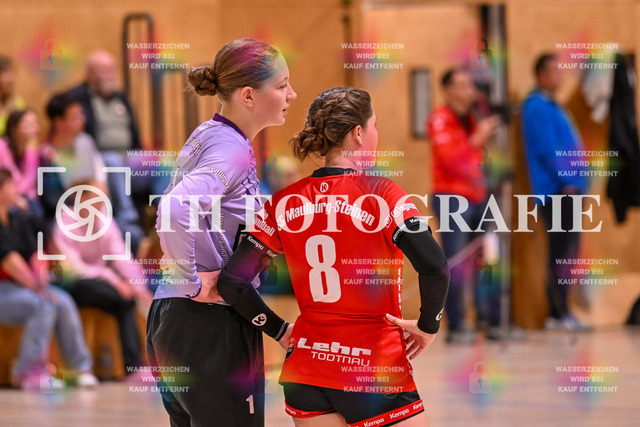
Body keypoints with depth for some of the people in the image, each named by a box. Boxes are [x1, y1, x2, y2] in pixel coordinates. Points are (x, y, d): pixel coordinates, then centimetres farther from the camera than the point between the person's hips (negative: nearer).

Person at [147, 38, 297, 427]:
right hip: (213, 322, -10)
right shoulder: (233, 151, -16)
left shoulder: (205, 137, 13)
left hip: (171, 315, 10)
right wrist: (195, 282, -22)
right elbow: (175, 209, -32)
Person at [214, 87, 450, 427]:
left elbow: (230, 281, 0)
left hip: (305, 371, 5)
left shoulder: (284, 203, 3)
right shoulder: (381, 194, -10)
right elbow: (434, 268, -22)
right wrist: (428, 326, -6)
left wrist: (280, 332, 10)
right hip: (375, 371, -5)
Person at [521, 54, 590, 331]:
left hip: (566, 189, 10)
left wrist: (575, 180, 16)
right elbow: (547, 149, -18)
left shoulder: (551, 107, 20)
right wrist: (566, 180, -19)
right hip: (555, 190, -10)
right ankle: (559, 313, -10)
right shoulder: (538, 107, -11)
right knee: (563, 251, -11)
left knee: (566, 250, 10)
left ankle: (558, 312, 12)